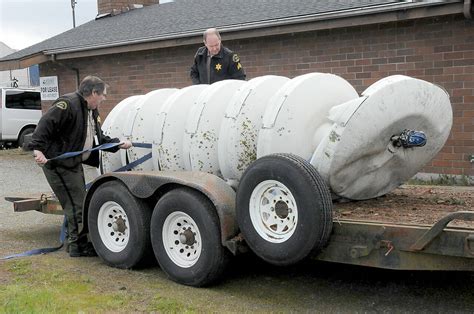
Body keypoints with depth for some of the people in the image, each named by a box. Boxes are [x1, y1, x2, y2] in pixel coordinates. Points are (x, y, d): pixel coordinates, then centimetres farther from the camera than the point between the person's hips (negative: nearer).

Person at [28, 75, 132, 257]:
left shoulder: (92, 112, 13)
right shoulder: (68, 104, -19)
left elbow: (98, 138, 22)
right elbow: (45, 124, -29)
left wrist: (119, 144, 14)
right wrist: (38, 148, -39)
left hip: (74, 164, 11)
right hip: (58, 165, -10)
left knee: (78, 203, 17)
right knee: (76, 205, -7)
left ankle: (76, 242, 29)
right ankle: (78, 246, 5)